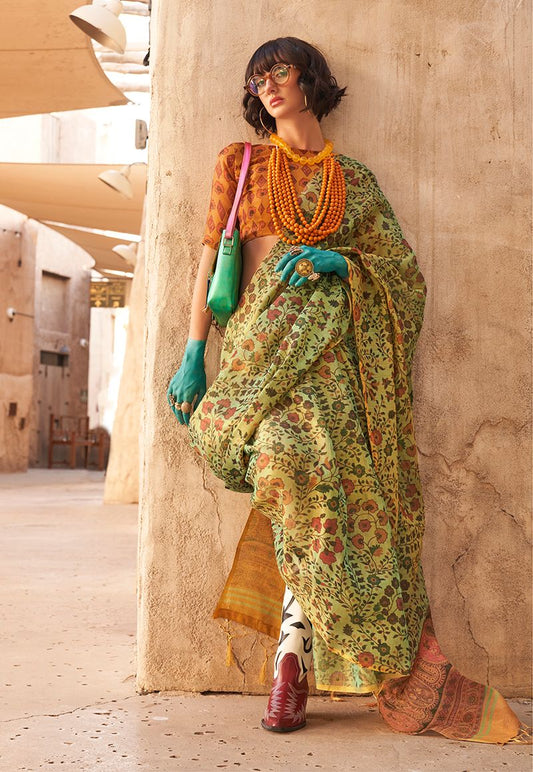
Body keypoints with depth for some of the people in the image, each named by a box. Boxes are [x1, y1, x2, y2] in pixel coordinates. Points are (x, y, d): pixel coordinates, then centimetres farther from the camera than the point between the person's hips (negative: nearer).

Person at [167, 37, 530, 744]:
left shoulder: (355, 180, 20)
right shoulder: (239, 162, 19)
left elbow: (405, 267, 13)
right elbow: (211, 255, 12)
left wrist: (335, 259, -6)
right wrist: (192, 352, 2)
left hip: (339, 340, 2)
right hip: (265, 337, -1)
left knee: (349, 479, -18)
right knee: (292, 456, -29)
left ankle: (295, 639, -11)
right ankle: (298, 630, -13)